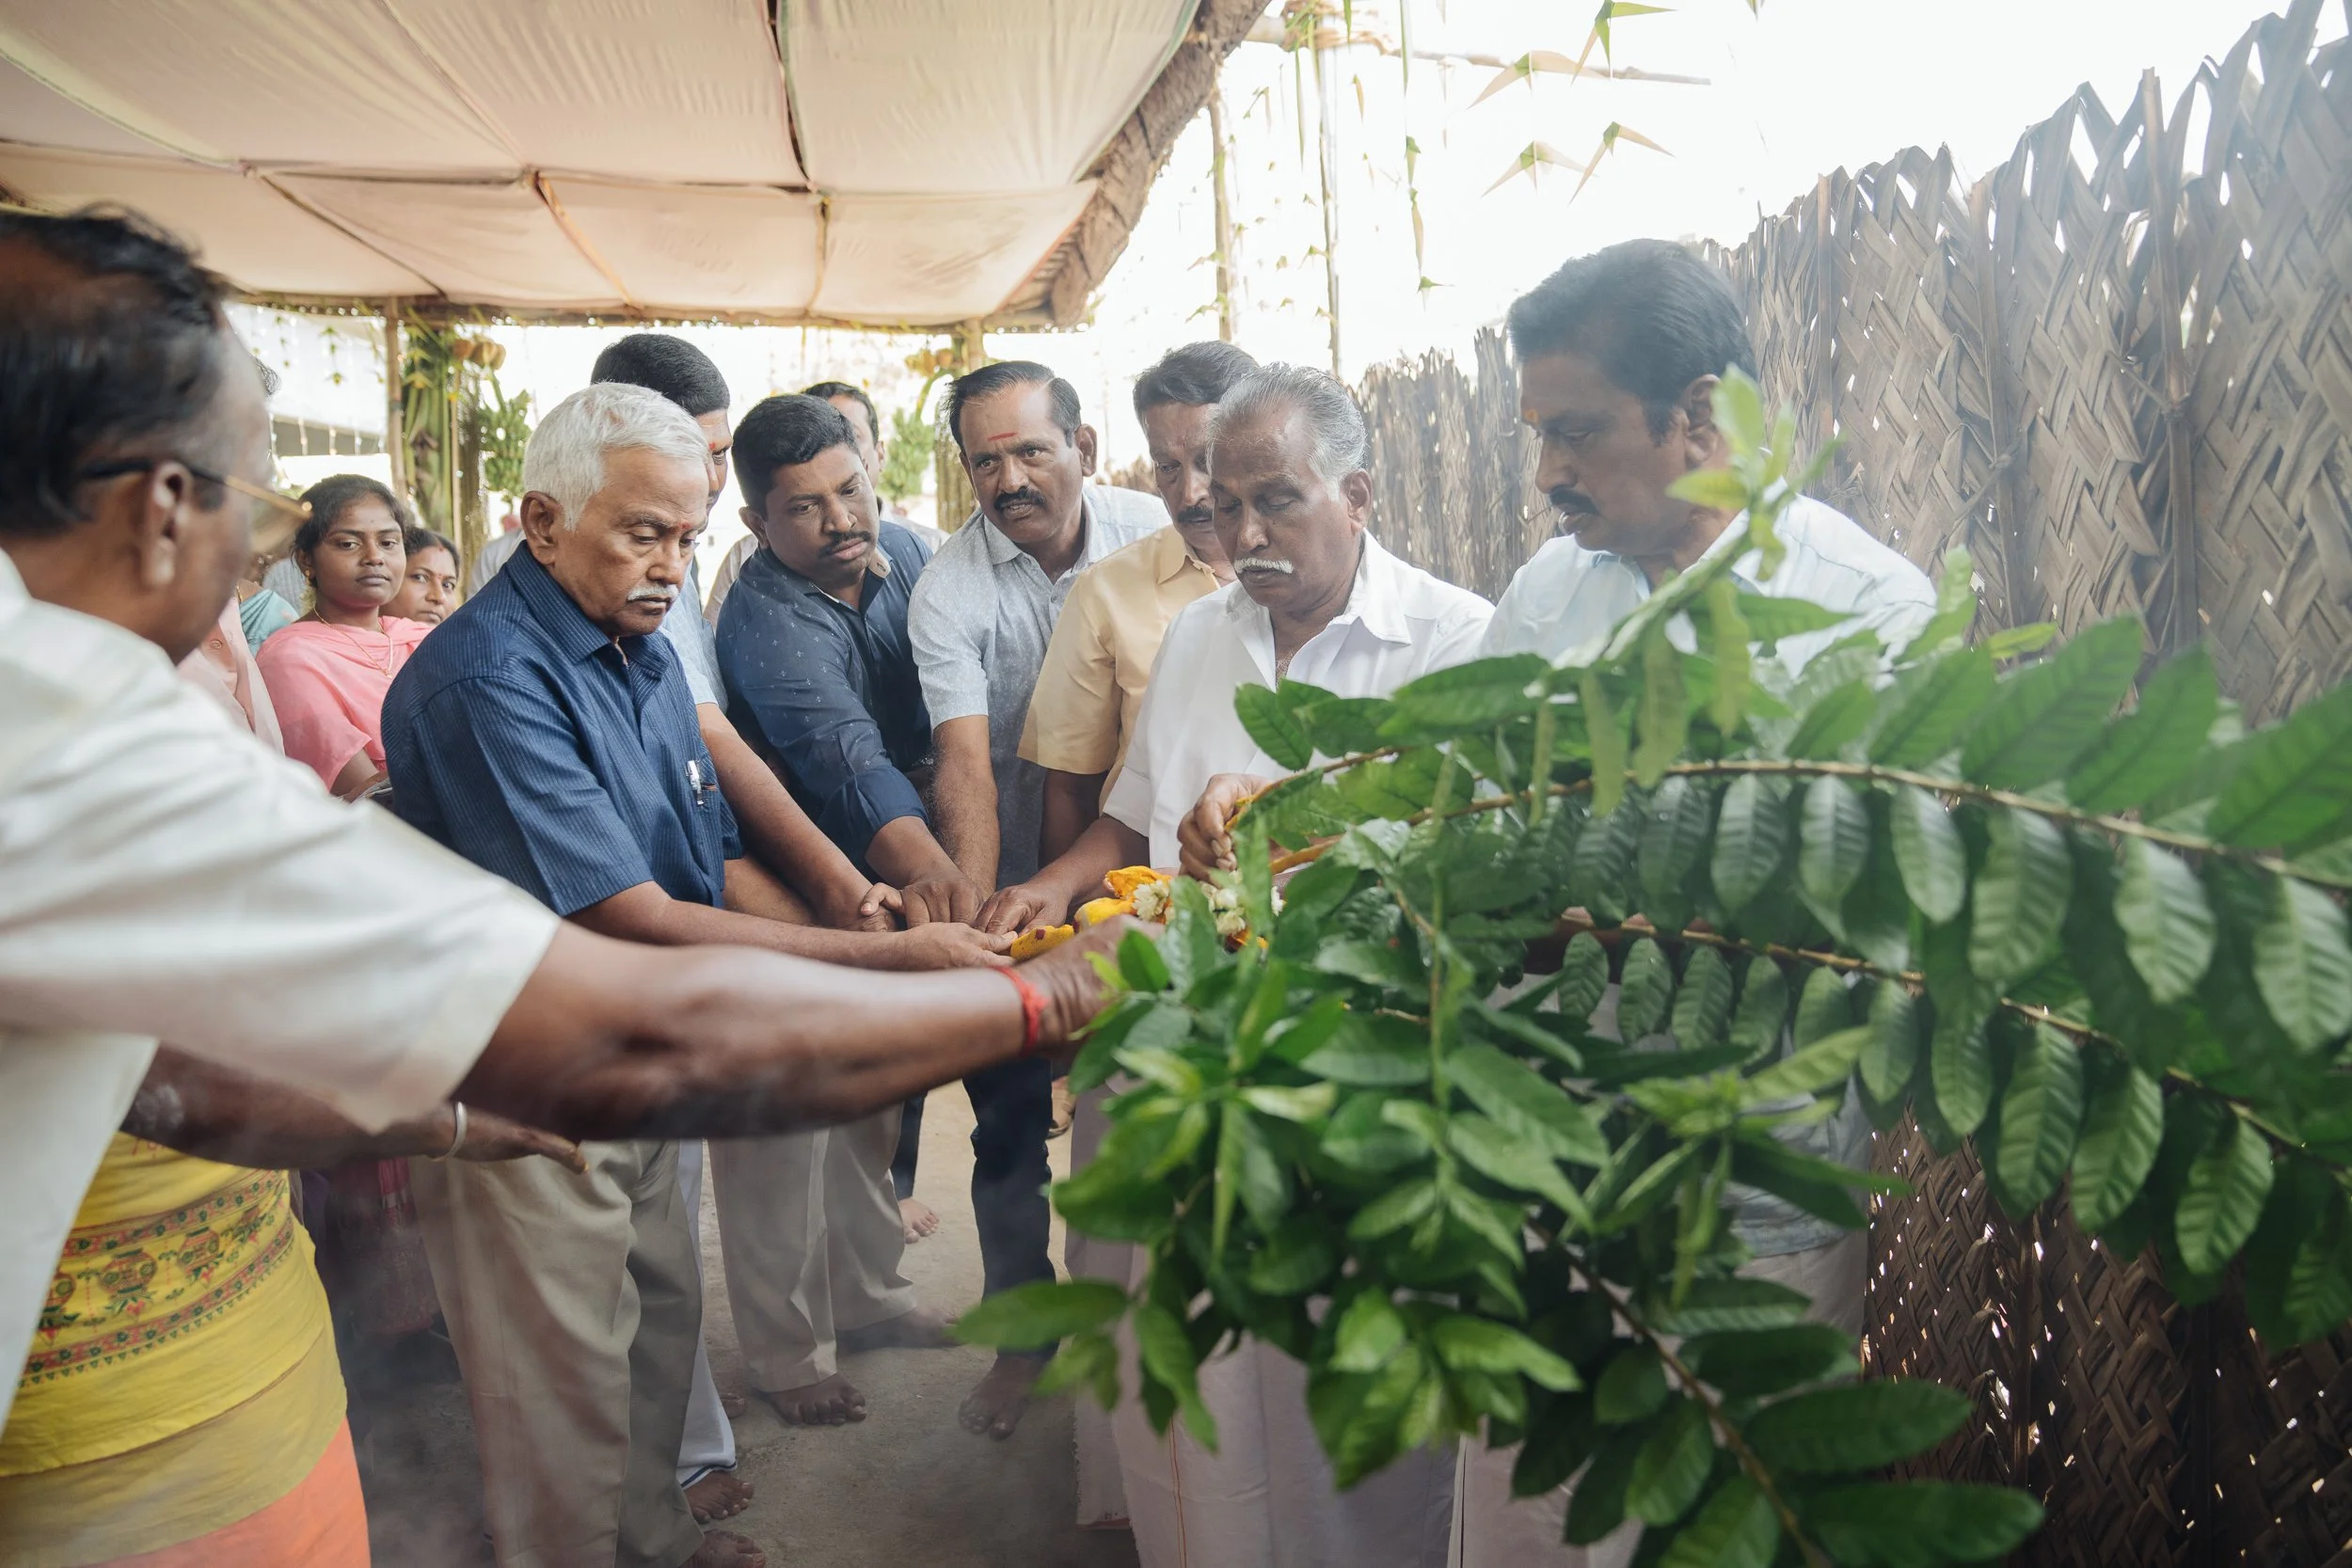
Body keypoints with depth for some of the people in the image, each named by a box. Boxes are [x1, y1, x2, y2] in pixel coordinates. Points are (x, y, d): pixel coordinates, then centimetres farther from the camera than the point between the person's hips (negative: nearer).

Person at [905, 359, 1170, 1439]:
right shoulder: (948, 591, -14)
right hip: (1009, 885, -1)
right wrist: (968, 879, -43)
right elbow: (963, 753, -27)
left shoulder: (1152, 536, -7)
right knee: (1010, 1119, 9)